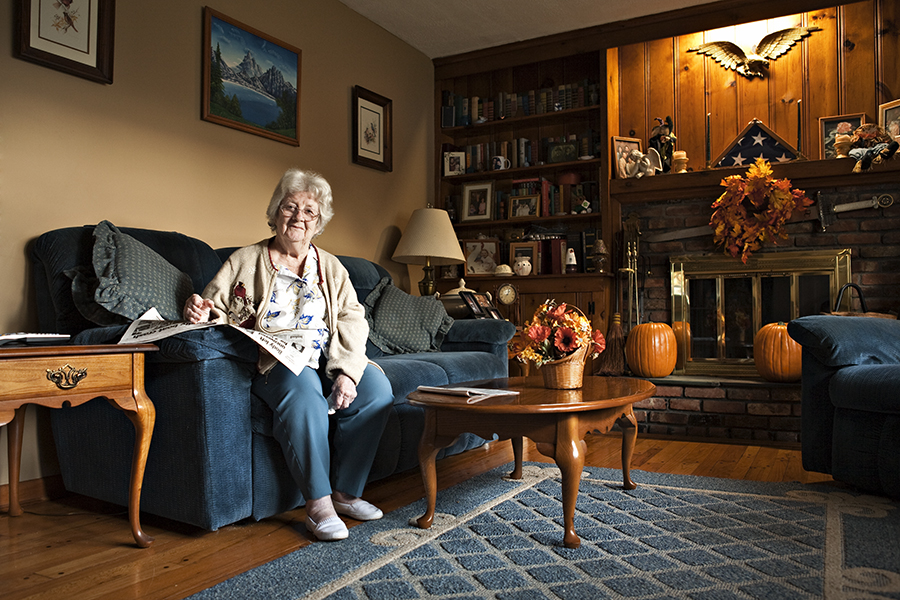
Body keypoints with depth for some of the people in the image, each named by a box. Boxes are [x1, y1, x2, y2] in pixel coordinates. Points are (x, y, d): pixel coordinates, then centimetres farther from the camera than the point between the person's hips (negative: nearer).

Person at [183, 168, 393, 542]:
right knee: (303, 386, -37)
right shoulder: (245, 261, 11)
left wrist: (347, 371, -13)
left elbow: (352, 321, 5)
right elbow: (215, 310, 8)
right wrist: (199, 312, -19)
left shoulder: (331, 267, 16)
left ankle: (346, 492, -12)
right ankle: (318, 504, -27)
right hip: (271, 363, -3)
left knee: (376, 385, -25)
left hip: (328, 361, 3)